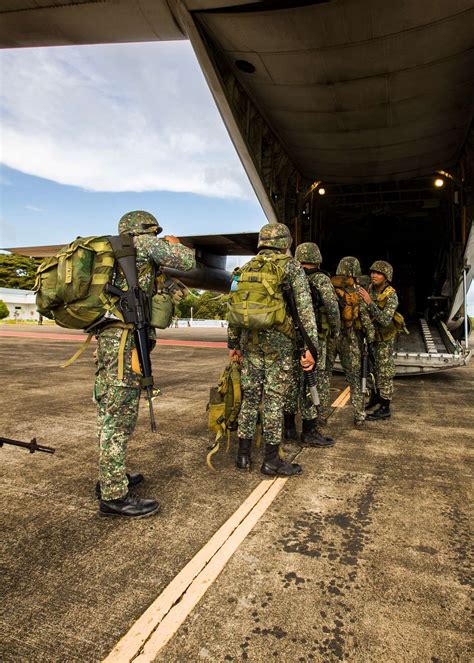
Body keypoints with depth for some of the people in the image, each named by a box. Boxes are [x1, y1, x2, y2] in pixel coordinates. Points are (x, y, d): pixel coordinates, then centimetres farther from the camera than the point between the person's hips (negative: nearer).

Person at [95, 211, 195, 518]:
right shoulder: (141, 243, 0)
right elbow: (188, 262, -2)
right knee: (120, 415, -8)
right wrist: (174, 244, 17)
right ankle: (114, 496, -1)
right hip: (125, 337, -10)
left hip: (108, 335, 10)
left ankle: (111, 477, 27)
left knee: (111, 412, 15)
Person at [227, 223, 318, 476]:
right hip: (279, 340, -4)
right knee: (274, 398, 2)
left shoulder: (247, 269, 11)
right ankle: (271, 460, 10)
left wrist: (233, 343, 18)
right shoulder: (292, 267, -2)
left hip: (250, 338, 5)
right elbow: (304, 308, -9)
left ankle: (243, 455, 19)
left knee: (250, 396, 11)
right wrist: (309, 347, -9)